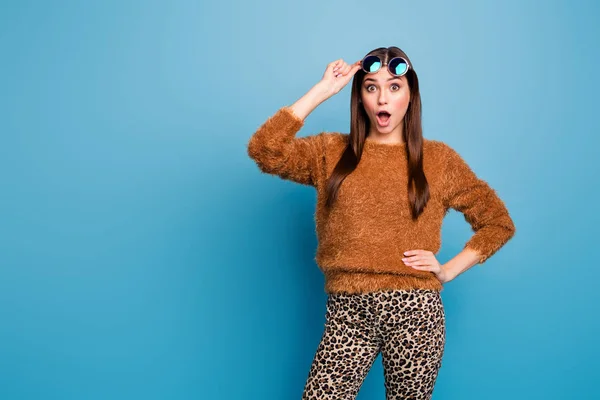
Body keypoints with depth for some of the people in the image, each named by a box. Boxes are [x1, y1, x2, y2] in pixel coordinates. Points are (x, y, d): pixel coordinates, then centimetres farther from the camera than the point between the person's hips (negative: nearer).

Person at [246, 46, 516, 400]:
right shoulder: (330, 152, 7)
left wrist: (448, 271, -1)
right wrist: (322, 91, -6)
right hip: (347, 312, 1)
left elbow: (499, 222, 11)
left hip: (415, 311, 0)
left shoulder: (438, 158, 5)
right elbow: (264, 149, -9)